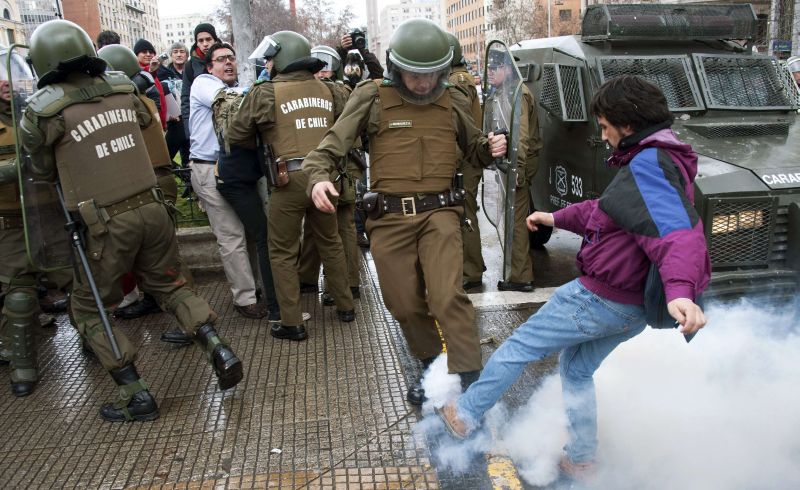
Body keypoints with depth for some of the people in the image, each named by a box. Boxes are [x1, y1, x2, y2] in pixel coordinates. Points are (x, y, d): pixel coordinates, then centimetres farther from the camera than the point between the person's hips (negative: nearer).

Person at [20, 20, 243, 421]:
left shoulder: (45, 111, -8)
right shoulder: (121, 89, 4)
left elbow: (43, 171, 6)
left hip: (106, 223, -4)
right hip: (151, 208, 5)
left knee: (87, 308, 14)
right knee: (170, 285, 23)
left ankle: (135, 395, 12)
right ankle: (218, 349, 5)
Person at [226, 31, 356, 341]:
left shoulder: (265, 93, -4)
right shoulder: (326, 90, 8)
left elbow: (236, 136, 1)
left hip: (289, 180, -4)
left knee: (283, 252, 8)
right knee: (330, 242, 21)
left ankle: (292, 324, 11)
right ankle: (345, 306, 30)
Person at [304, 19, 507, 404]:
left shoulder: (453, 102, 7)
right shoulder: (373, 97, -3)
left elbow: (472, 147, 23)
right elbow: (331, 147, -5)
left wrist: (490, 147, -1)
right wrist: (318, 177, -26)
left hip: (439, 212, 0)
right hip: (389, 217, 0)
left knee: (447, 297, -16)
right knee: (404, 304, 9)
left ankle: (470, 382, -5)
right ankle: (432, 366, 33)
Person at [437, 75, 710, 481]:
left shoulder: (649, 164, -22)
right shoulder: (661, 161, 11)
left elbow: (676, 233, -37)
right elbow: (606, 211, 24)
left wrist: (681, 290, -53)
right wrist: (557, 218, 31)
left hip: (599, 297, -10)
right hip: (634, 309, 10)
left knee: (518, 346, 8)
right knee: (576, 370, 26)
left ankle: (465, 415, 24)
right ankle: (581, 460, 34)